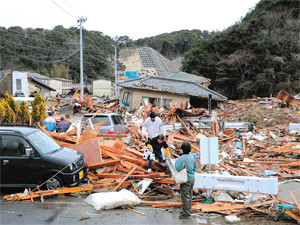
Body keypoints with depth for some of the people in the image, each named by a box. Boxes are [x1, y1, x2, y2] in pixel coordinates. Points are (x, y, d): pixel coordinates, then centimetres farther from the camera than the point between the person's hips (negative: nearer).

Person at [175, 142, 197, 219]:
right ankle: (188, 210, 30)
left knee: (185, 196, 0)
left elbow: (178, 168, -26)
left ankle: (186, 213, 7)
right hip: (192, 178, 9)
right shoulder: (192, 156, 3)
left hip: (186, 180, -9)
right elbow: (195, 166, 12)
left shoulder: (182, 158, -23)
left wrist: (176, 162, -9)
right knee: (189, 195, 18)